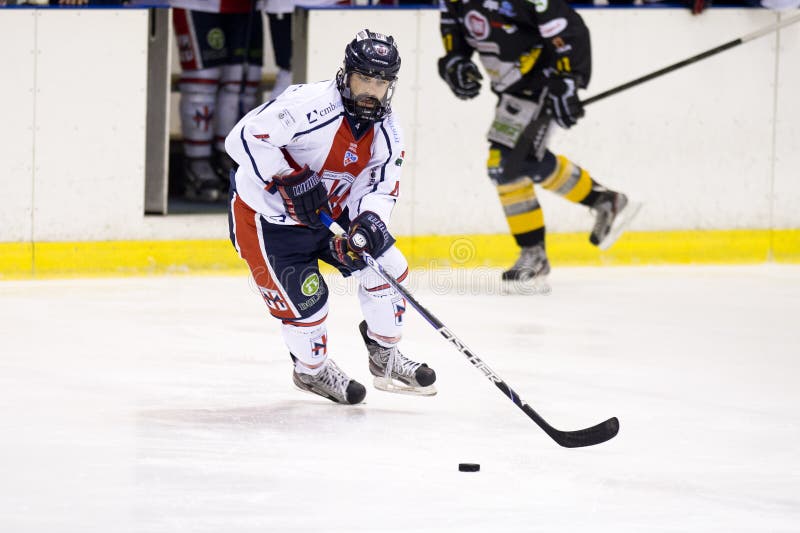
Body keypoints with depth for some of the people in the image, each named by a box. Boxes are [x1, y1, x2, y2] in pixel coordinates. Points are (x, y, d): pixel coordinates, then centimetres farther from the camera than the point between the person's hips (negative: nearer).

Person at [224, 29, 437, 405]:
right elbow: (244, 137, -33)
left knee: (387, 267, 2)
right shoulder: (311, 104, -30)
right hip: (266, 215, -7)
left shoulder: (386, 131, -5)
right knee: (303, 298, -8)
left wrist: (370, 221, -26)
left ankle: (384, 358, 21)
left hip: (328, 212, 7)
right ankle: (312, 369, 22)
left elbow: (381, 187, -4)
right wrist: (290, 179, -36)